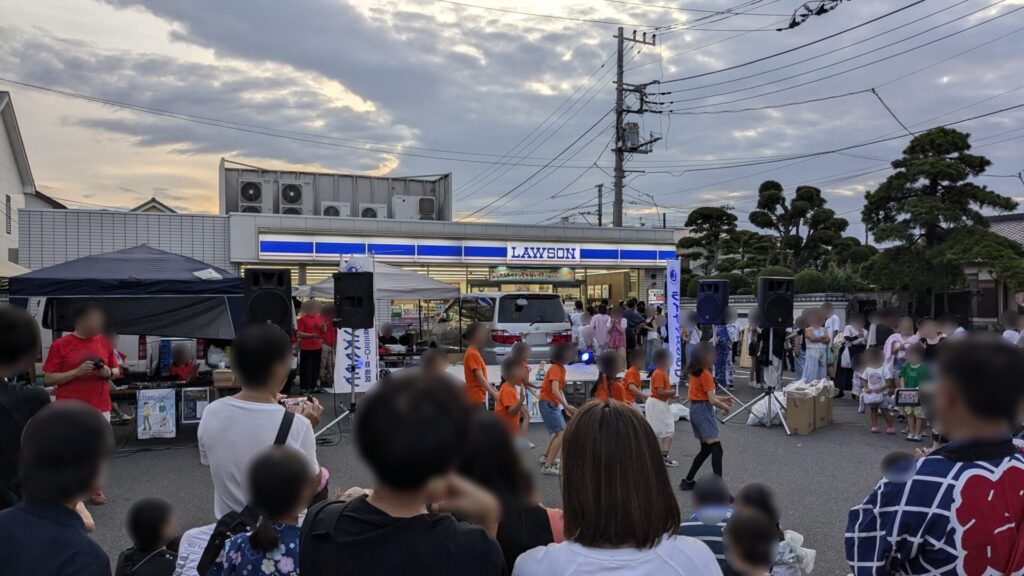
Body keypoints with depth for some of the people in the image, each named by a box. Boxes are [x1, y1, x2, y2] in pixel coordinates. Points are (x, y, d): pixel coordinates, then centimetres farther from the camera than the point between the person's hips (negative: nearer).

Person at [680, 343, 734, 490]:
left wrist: (721, 399, 13)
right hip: (704, 410, -9)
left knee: (706, 448, 18)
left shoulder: (693, 372, 11)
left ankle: (688, 481, 23)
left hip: (694, 410, 9)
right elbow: (712, 400, -18)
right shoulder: (706, 374, -14)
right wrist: (725, 407, -1)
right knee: (716, 449, -12)